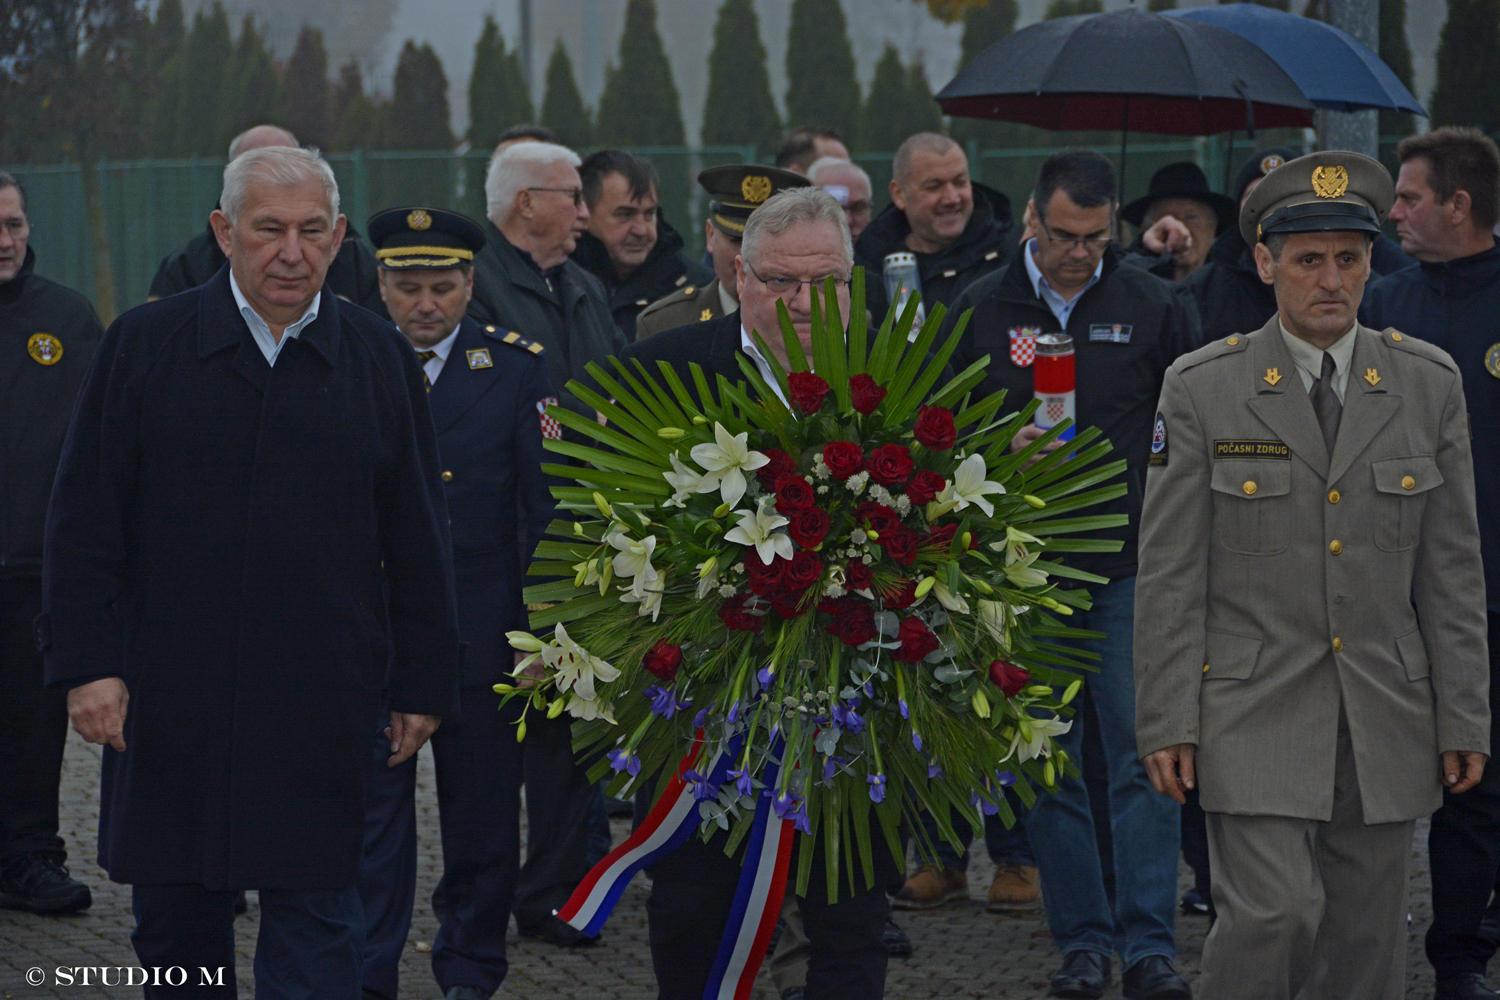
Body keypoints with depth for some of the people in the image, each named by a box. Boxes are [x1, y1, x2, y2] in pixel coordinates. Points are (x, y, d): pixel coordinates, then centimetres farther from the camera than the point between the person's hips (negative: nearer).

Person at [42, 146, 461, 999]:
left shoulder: (381, 359, 5)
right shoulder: (145, 346, 2)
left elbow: (417, 537, 8)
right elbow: (85, 521, 1)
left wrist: (423, 682, 6)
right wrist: (88, 663, -7)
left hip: (321, 710, 0)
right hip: (168, 702, 0)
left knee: (319, 918, -1)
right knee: (176, 923, 9)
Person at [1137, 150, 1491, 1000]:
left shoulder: (1429, 384, 4)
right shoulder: (1203, 389, -2)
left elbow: (1453, 570, 6)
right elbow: (1172, 572, -2)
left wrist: (1465, 720, 3)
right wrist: (1167, 723, -6)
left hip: (1385, 723, 3)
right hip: (1254, 711, -3)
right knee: (1272, 913, -16)